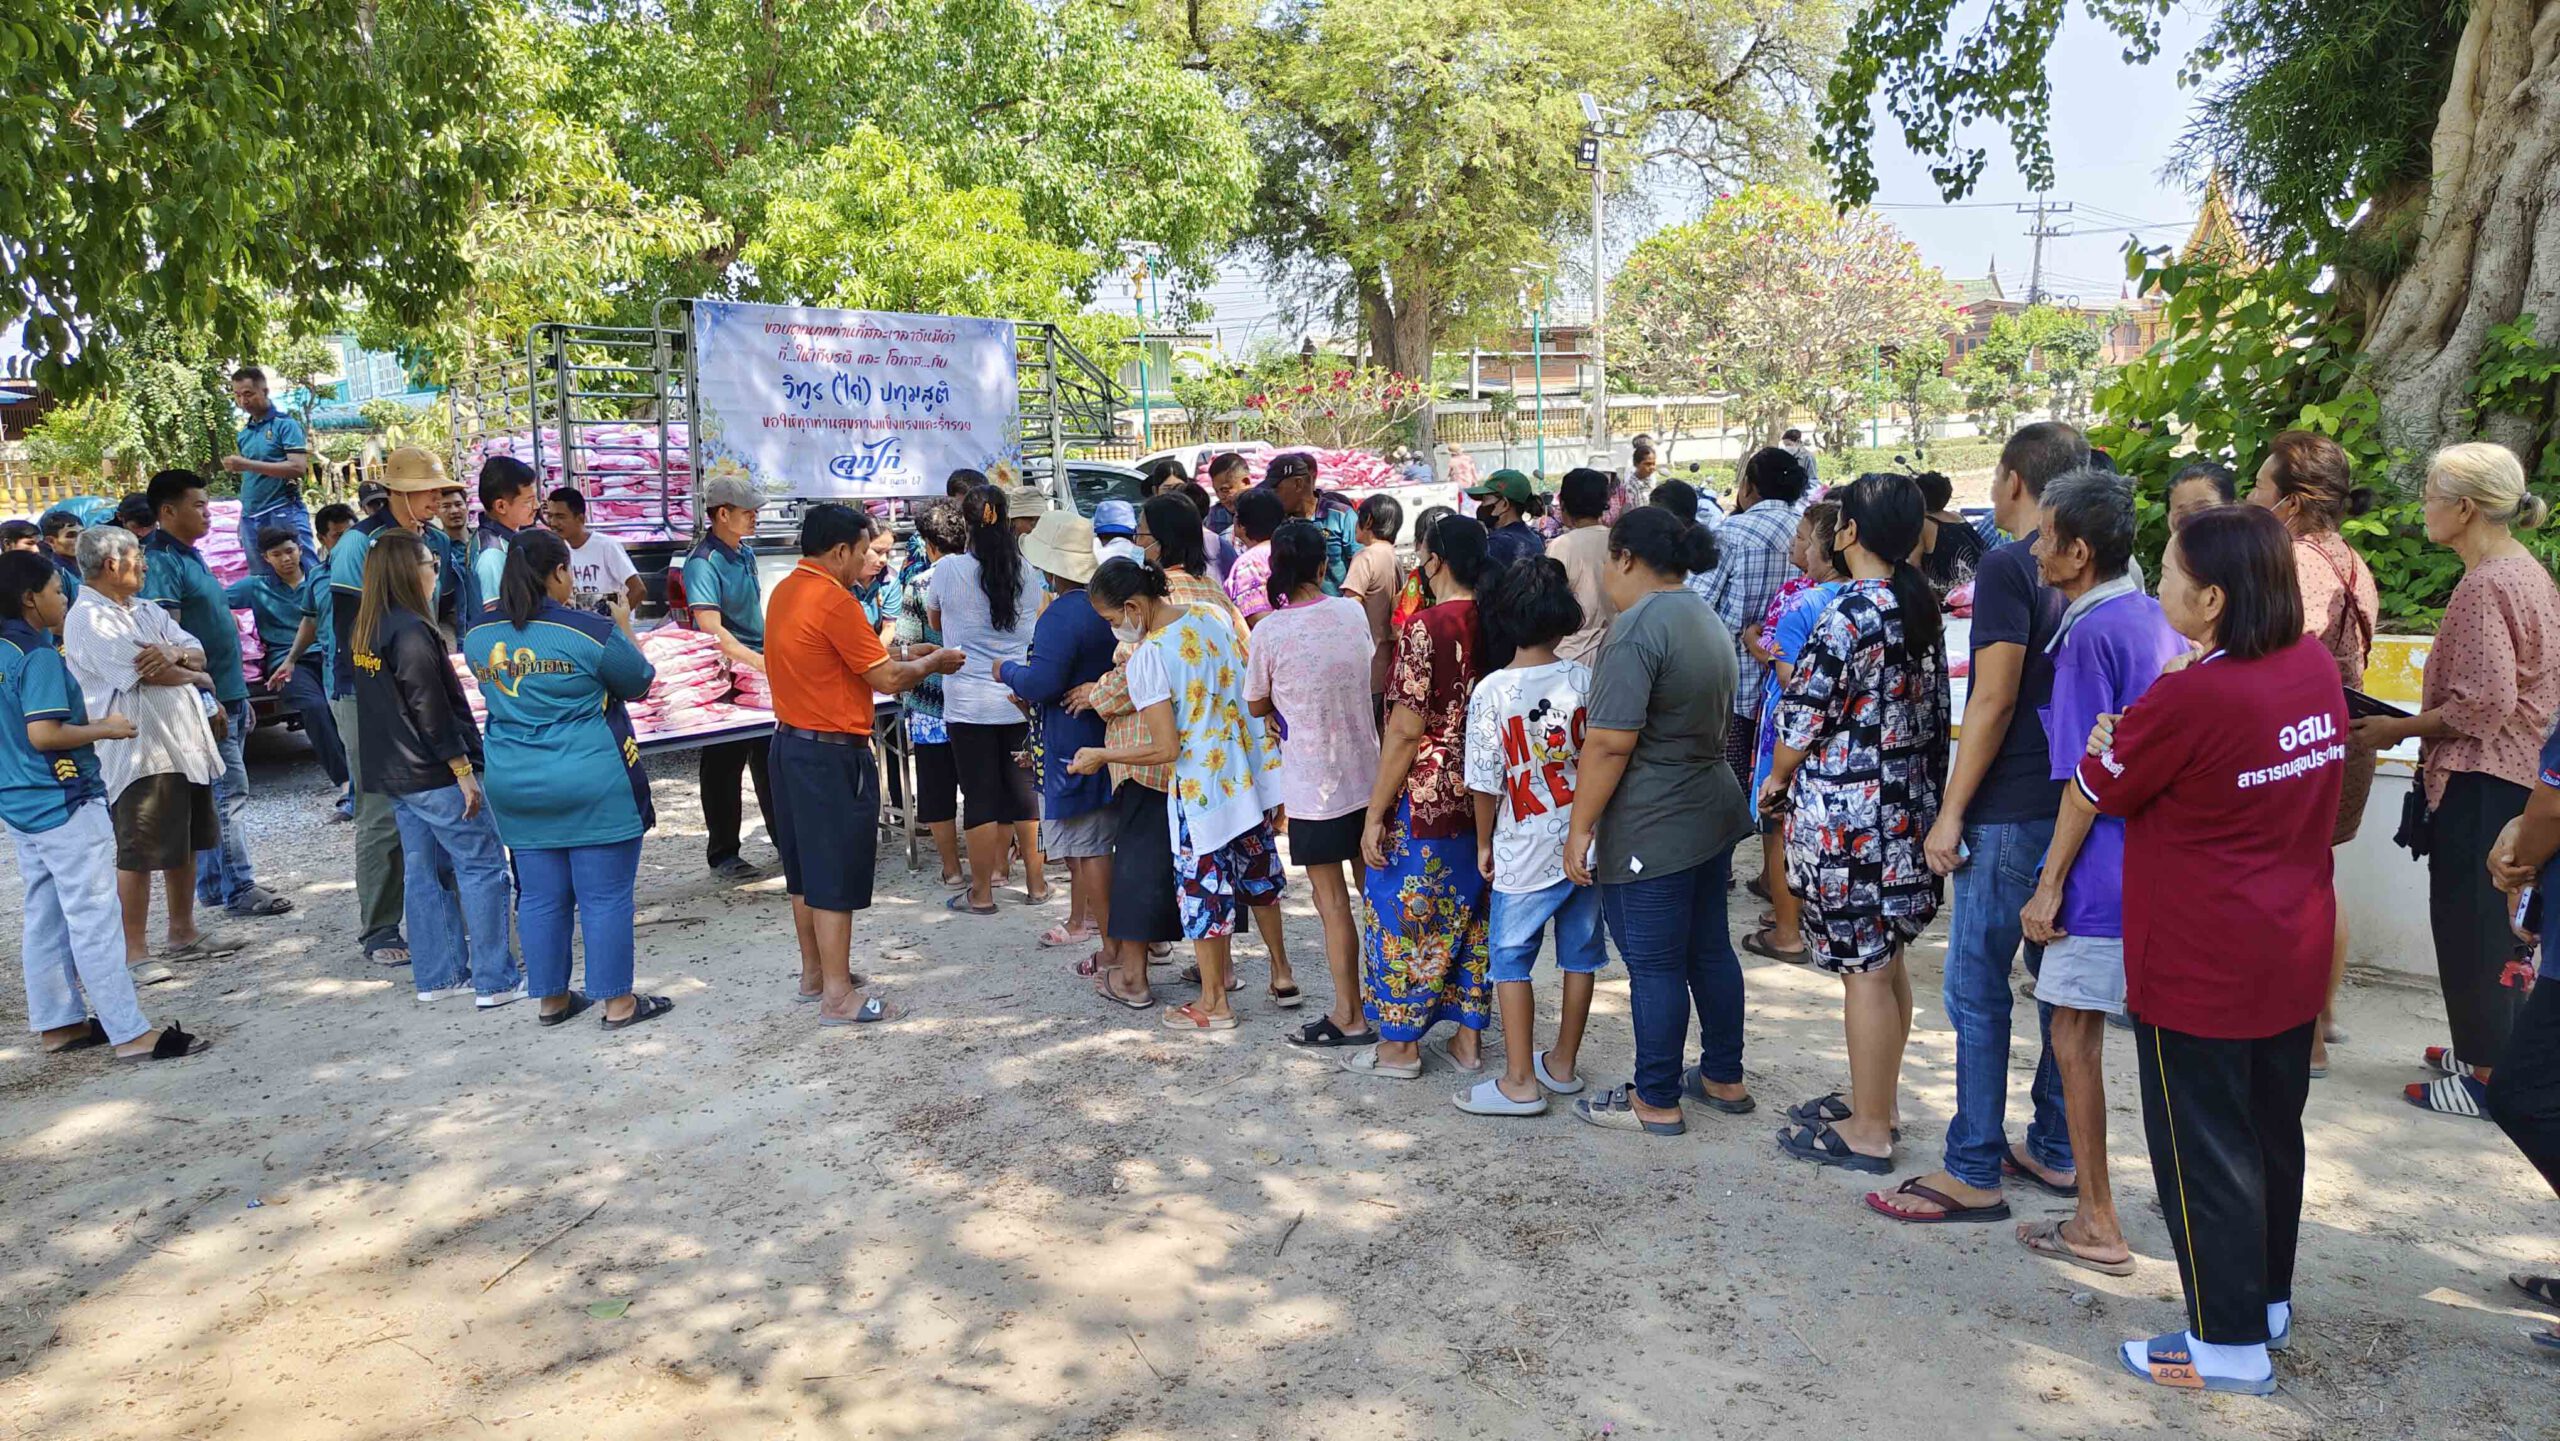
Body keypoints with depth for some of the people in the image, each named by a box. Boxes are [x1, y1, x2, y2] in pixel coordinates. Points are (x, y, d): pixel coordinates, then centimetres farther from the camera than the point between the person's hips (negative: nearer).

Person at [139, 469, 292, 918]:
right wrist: (205, 699, -22)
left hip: (227, 697, 10)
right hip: (207, 699, -10)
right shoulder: (160, 563, -13)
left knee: (215, 795, 13)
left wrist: (240, 695, 22)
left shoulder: (191, 557, 17)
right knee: (230, 792, -7)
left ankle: (212, 884, 20)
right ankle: (240, 890, -2)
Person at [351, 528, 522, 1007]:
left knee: (424, 872, 14)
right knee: (483, 867, -4)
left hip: (395, 773, 9)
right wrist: (464, 771, -16)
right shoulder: (411, 631, -17)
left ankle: (437, 975, 20)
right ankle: (496, 981, -3)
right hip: (434, 774, -9)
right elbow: (431, 710, -19)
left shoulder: (365, 631, 11)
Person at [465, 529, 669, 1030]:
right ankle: (618, 1004, 10)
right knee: (606, 896, 3)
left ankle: (550, 999, 24)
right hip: (593, 785, -6)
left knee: (539, 897, 14)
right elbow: (639, 683, -1)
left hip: (514, 787, 6)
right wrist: (624, 628, 14)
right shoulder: (588, 630, -14)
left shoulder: (479, 636, 3)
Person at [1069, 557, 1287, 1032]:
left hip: (1201, 787, -7)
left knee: (1202, 886, 7)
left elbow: (1166, 748, -19)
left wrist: (1100, 756, -7)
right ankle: (1279, 971, 37)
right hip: (1251, 770, 7)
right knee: (1257, 870, 23)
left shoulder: (1147, 658, -20)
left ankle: (1213, 1003, 19)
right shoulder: (1213, 618, 0)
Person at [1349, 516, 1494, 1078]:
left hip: (1425, 799, -7)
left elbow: (1406, 732, -19)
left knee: (1403, 912, 7)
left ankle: (1400, 1045, 17)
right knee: (1470, 912, 17)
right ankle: (1468, 1037, 26)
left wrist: (1375, 813, -13)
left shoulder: (1425, 627, -19)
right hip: (1482, 799, 7)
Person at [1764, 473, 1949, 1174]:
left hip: (1846, 813, -9)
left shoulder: (1848, 614, -19)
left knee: (1863, 969, 0)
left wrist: (1777, 778, 3)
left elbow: (1805, 718, -15)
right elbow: (1931, 707, 13)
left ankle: (1868, 1131, 10)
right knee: (1885, 959, 18)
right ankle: (1879, 1098, 31)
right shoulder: (1921, 606, 7)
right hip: (1907, 802, 9)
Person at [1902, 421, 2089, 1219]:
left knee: (1978, 990, -1)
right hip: (2075, 804, 8)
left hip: (2010, 812, -8)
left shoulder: (2008, 567, -14)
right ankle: (2054, 1150, 25)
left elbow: (1994, 699, -19)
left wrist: (1952, 812, -15)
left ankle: (1973, 1169, 6)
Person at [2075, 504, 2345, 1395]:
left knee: (2203, 1152, 5)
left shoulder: (2192, 697, -24)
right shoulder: (2317, 667, -1)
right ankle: (2268, 1301, 36)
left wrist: (2111, 746, 8)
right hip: (2294, 954, 8)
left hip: (2201, 969, -8)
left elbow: (2100, 791, -11)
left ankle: (2230, 1345, 16)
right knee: (2273, 1134, 20)